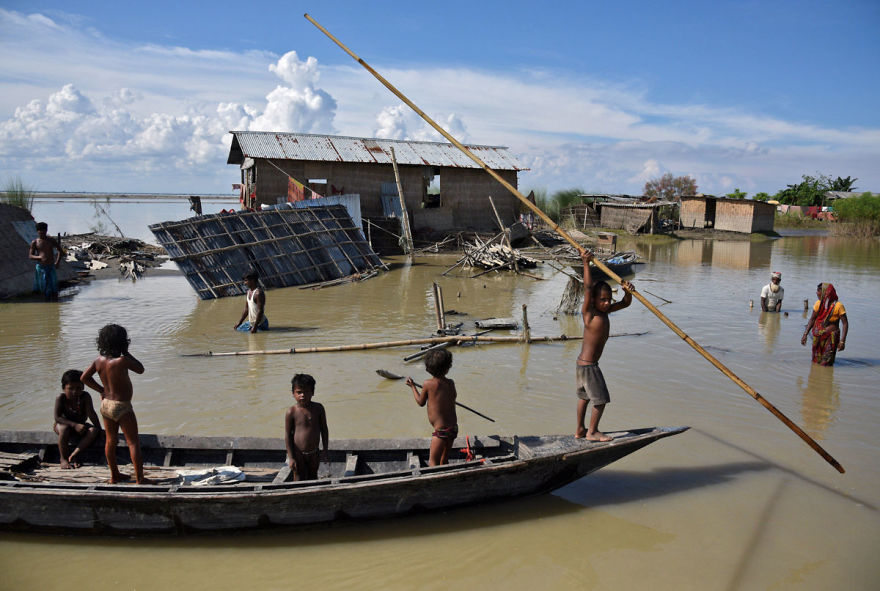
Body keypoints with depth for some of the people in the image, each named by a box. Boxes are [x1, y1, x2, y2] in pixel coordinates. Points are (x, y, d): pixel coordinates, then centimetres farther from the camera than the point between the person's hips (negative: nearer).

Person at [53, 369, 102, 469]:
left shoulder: (85, 397, -20)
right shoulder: (61, 398, -21)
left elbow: (91, 414, -19)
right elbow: (57, 417, -24)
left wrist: (99, 428, -24)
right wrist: (74, 425, -34)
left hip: (80, 424, 2)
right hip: (64, 424, -2)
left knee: (93, 431, -25)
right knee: (64, 429, -35)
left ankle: (73, 454, -21)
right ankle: (63, 458, -18)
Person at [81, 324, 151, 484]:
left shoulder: (99, 361, -3)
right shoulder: (122, 361, -24)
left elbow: (84, 377, 5)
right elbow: (140, 369, -9)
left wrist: (101, 390, 10)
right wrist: (126, 353, -8)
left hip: (106, 404, 7)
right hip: (122, 406, -7)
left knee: (110, 441, 18)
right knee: (133, 442, 2)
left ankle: (115, 475, 31)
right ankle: (140, 478, 5)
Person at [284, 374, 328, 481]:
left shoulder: (318, 408, -5)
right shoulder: (292, 412, -13)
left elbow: (324, 429, 5)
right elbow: (288, 435, -8)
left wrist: (325, 450, 4)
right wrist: (290, 457, -10)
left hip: (314, 452, 3)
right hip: (298, 454, -3)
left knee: (313, 477, 18)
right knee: (300, 480, 4)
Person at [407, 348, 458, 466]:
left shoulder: (428, 384, -14)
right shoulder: (451, 383, -2)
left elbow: (421, 402, 2)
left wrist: (413, 386, 15)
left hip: (441, 431, -6)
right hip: (453, 428, 6)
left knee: (433, 462, 0)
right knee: (444, 461, 21)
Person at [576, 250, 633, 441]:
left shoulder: (604, 311, 3)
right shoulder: (589, 313, -19)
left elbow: (625, 303, 7)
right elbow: (588, 289, -31)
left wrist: (627, 290, -14)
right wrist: (586, 264, -36)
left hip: (583, 363, 9)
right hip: (588, 366, -9)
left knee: (584, 396, 20)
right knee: (601, 400, 3)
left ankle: (580, 430, 33)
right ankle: (592, 432, 17)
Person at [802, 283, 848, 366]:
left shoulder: (838, 306, -13)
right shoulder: (818, 304, 0)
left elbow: (845, 324, -11)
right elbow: (812, 319, 9)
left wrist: (842, 341, -17)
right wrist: (805, 334, 4)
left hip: (830, 338, -4)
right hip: (817, 336, 4)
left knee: (826, 364, -1)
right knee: (816, 361, 12)